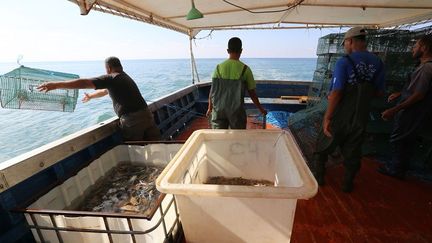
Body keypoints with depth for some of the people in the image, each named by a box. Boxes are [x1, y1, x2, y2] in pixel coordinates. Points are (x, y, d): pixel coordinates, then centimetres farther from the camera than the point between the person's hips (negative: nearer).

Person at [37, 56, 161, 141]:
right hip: (147, 115, 8)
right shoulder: (125, 77, 25)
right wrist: (90, 96, 50)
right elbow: (105, 91, 38)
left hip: (132, 120, -8)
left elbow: (84, 83, -10)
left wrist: (56, 85, -6)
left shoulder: (111, 78, -1)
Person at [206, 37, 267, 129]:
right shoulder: (245, 69, -7)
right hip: (236, 110, -2)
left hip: (219, 110, 2)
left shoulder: (219, 67, -1)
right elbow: (252, 93, -3)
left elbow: (212, 90, 2)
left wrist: (210, 108, 15)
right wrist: (261, 109, 10)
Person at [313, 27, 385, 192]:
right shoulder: (377, 63, 1)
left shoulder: (344, 62, -16)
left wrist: (327, 118, -19)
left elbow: (336, 93, -23)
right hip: (361, 117, 5)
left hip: (340, 116, -5)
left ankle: (318, 177, 29)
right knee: (353, 152, 17)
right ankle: (348, 184, 31)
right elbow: (379, 91, 9)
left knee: (323, 146, 15)